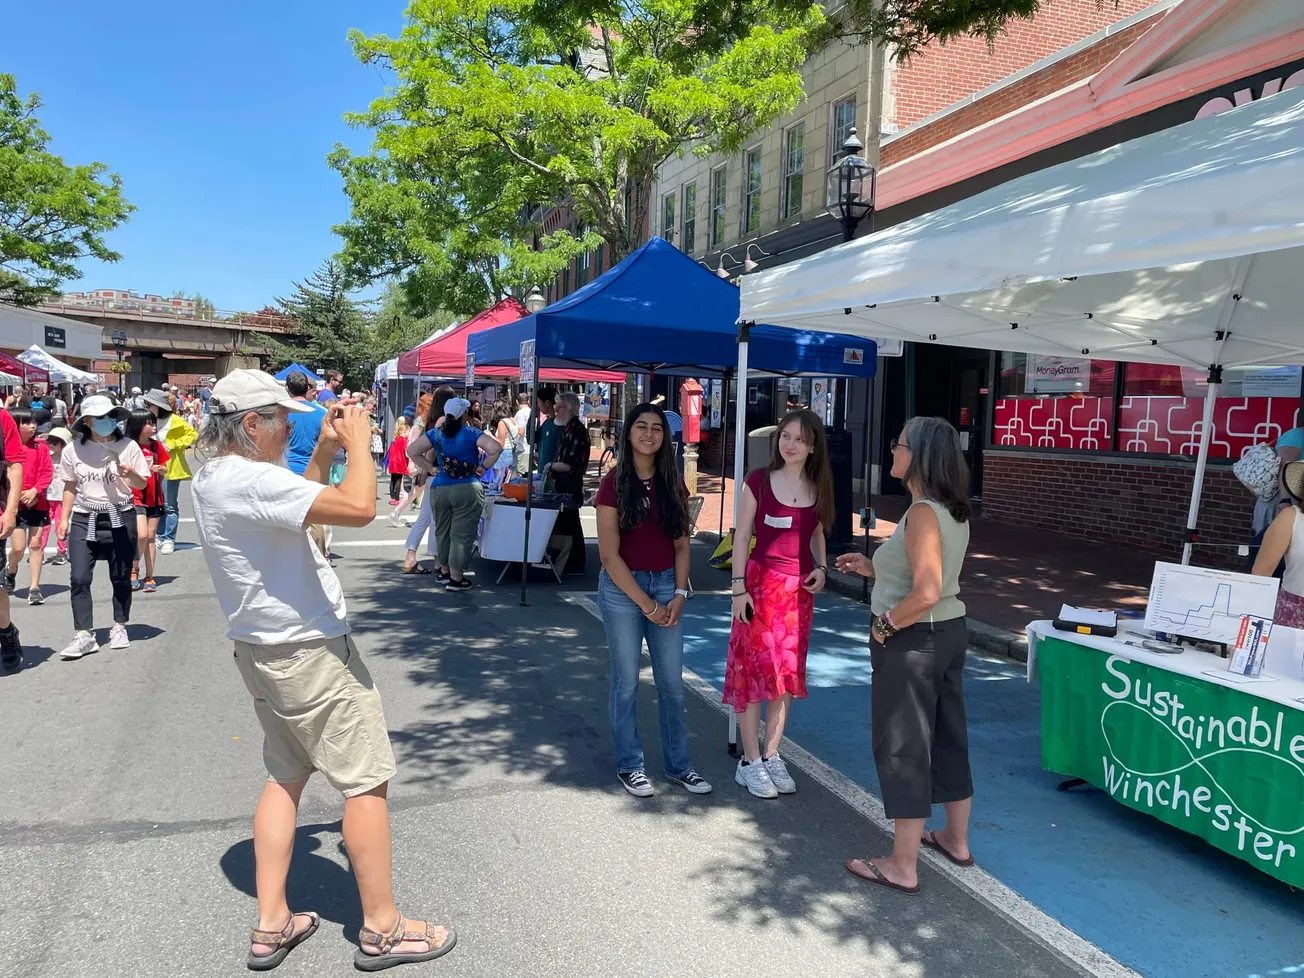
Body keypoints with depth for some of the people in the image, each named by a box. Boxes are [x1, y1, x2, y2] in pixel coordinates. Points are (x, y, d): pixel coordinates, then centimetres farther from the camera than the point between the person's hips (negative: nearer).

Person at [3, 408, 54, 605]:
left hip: (38, 503, 2)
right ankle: (10, 571, 30)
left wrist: (34, 491, -14)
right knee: (18, 547, -3)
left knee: (35, 545, 4)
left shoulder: (41, 447, 1)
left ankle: (34, 587, 9)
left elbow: (47, 472, -1)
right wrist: (20, 495, -13)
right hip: (15, 503, -2)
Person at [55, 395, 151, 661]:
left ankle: (119, 627, 23)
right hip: (84, 518, 1)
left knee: (121, 577, 7)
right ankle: (84, 635, -1)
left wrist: (131, 475, -21)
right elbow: (70, 487, 10)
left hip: (120, 517, -1)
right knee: (79, 578, -6)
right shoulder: (74, 449, 0)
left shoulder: (128, 446, -5)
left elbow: (142, 484, 0)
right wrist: (64, 518, 7)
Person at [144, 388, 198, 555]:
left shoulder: (174, 420, -8)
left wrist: (173, 444, -14)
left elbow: (193, 434, -6)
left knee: (170, 506, 1)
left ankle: (169, 539, 6)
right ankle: (161, 537, 19)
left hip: (170, 468, -5)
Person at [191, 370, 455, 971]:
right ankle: (382, 929, 15)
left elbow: (298, 505, 19)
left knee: (285, 777, 19)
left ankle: (271, 925, 26)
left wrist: (324, 451, 8)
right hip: (309, 651, -10)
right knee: (366, 782, 2)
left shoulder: (213, 475, 6)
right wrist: (359, 444, -17)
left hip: (264, 649, 10)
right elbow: (358, 508, -33)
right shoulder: (248, 479, -25)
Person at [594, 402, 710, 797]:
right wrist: (646, 604, -12)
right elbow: (609, 554, -11)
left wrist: (679, 594, -4)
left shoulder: (673, 484, 5)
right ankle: (629, 765, 22)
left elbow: (681, 545, 9)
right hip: (622, 587, -3)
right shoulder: (614, 483, -7)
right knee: (626, 680, 6)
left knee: (672, 681, 7)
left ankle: (678, 764, 22)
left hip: (666, 585, 4)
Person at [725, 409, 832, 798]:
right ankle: (751, 762, 10)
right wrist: (739, 587, -10)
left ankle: (772, 756, 21)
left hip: (800, 589, 4)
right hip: (761, 582, -4)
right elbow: (741, 536, -5)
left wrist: (822, 567, 2)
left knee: (788, 673, 8)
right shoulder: (759, 481, -6)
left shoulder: (818, 488, 7)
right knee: (753, 668, -2)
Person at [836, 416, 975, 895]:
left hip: (913, 640, -10)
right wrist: (875, 569, 12)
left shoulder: (923, 512, -21)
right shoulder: (952, 511, 8)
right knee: (946, 735, 20)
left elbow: (927, 593, -29)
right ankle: (956, 839, 37)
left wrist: (885, 625, -16)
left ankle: (902, 866, 13)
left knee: (902, 746, 1)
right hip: (949, 631, 10)